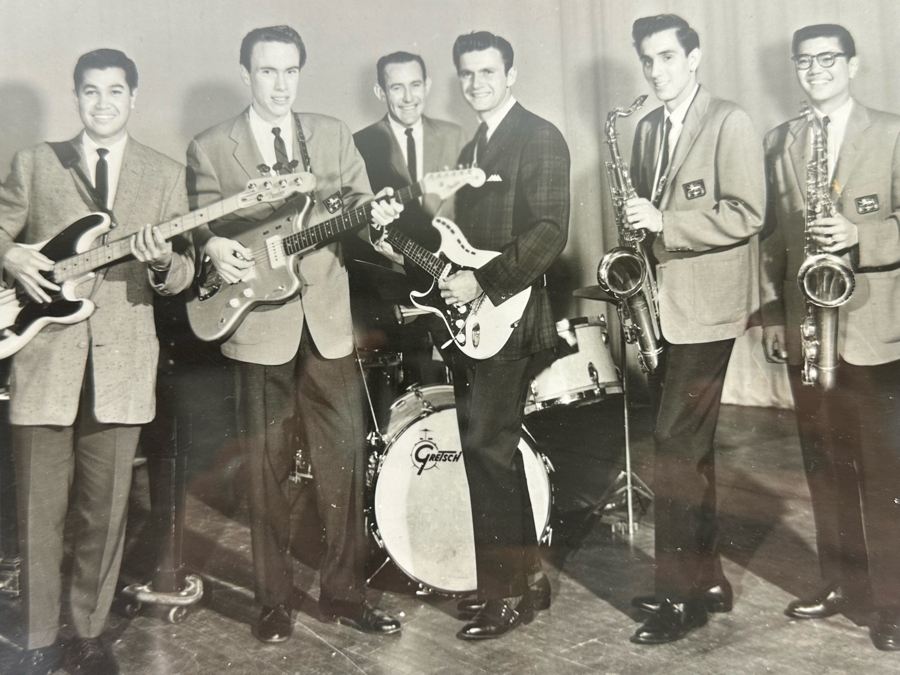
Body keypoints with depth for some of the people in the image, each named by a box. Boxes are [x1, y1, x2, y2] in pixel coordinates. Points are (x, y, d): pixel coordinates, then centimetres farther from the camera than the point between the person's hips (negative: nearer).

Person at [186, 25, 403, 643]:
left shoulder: (334, 135, 11)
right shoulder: (210, 148, 5)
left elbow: (356, 206, 8)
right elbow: (199, 227, 7)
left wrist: (373, 215, -15)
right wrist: (215, 247, -16)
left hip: (329, 322, 2)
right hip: (259, 327, -1)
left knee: (345, 464, 4)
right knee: (268, 472, 6)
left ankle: (344, 592, 20)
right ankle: (275, 601, 21)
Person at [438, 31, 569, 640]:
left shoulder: (540, 138, -5)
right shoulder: (472, 149, 22)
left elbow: (549, 232, -16)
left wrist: (482, 282, -19)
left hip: (508, 321, -9)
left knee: (489, 451, -9)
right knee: (487, 453, 11)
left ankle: (509, 591, 3)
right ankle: (527, 577, 23)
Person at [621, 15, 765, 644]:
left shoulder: (731, 122, -5)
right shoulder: (648, 128, 16)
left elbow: (747, 215, -13)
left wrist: (665, 223, -20)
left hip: (704, 312, -7)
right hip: (661, 307, 7)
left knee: (677, 450, -8)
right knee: (688, 449, 12)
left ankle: (682, 594, 3)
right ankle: (706, 580, 23)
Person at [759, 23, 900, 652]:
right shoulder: (779, 142, 11)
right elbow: (773, 233, 12)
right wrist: (772, 313, 7)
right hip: (804, 328, 4)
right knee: (824, 465, 12)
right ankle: (843, 581, 25)